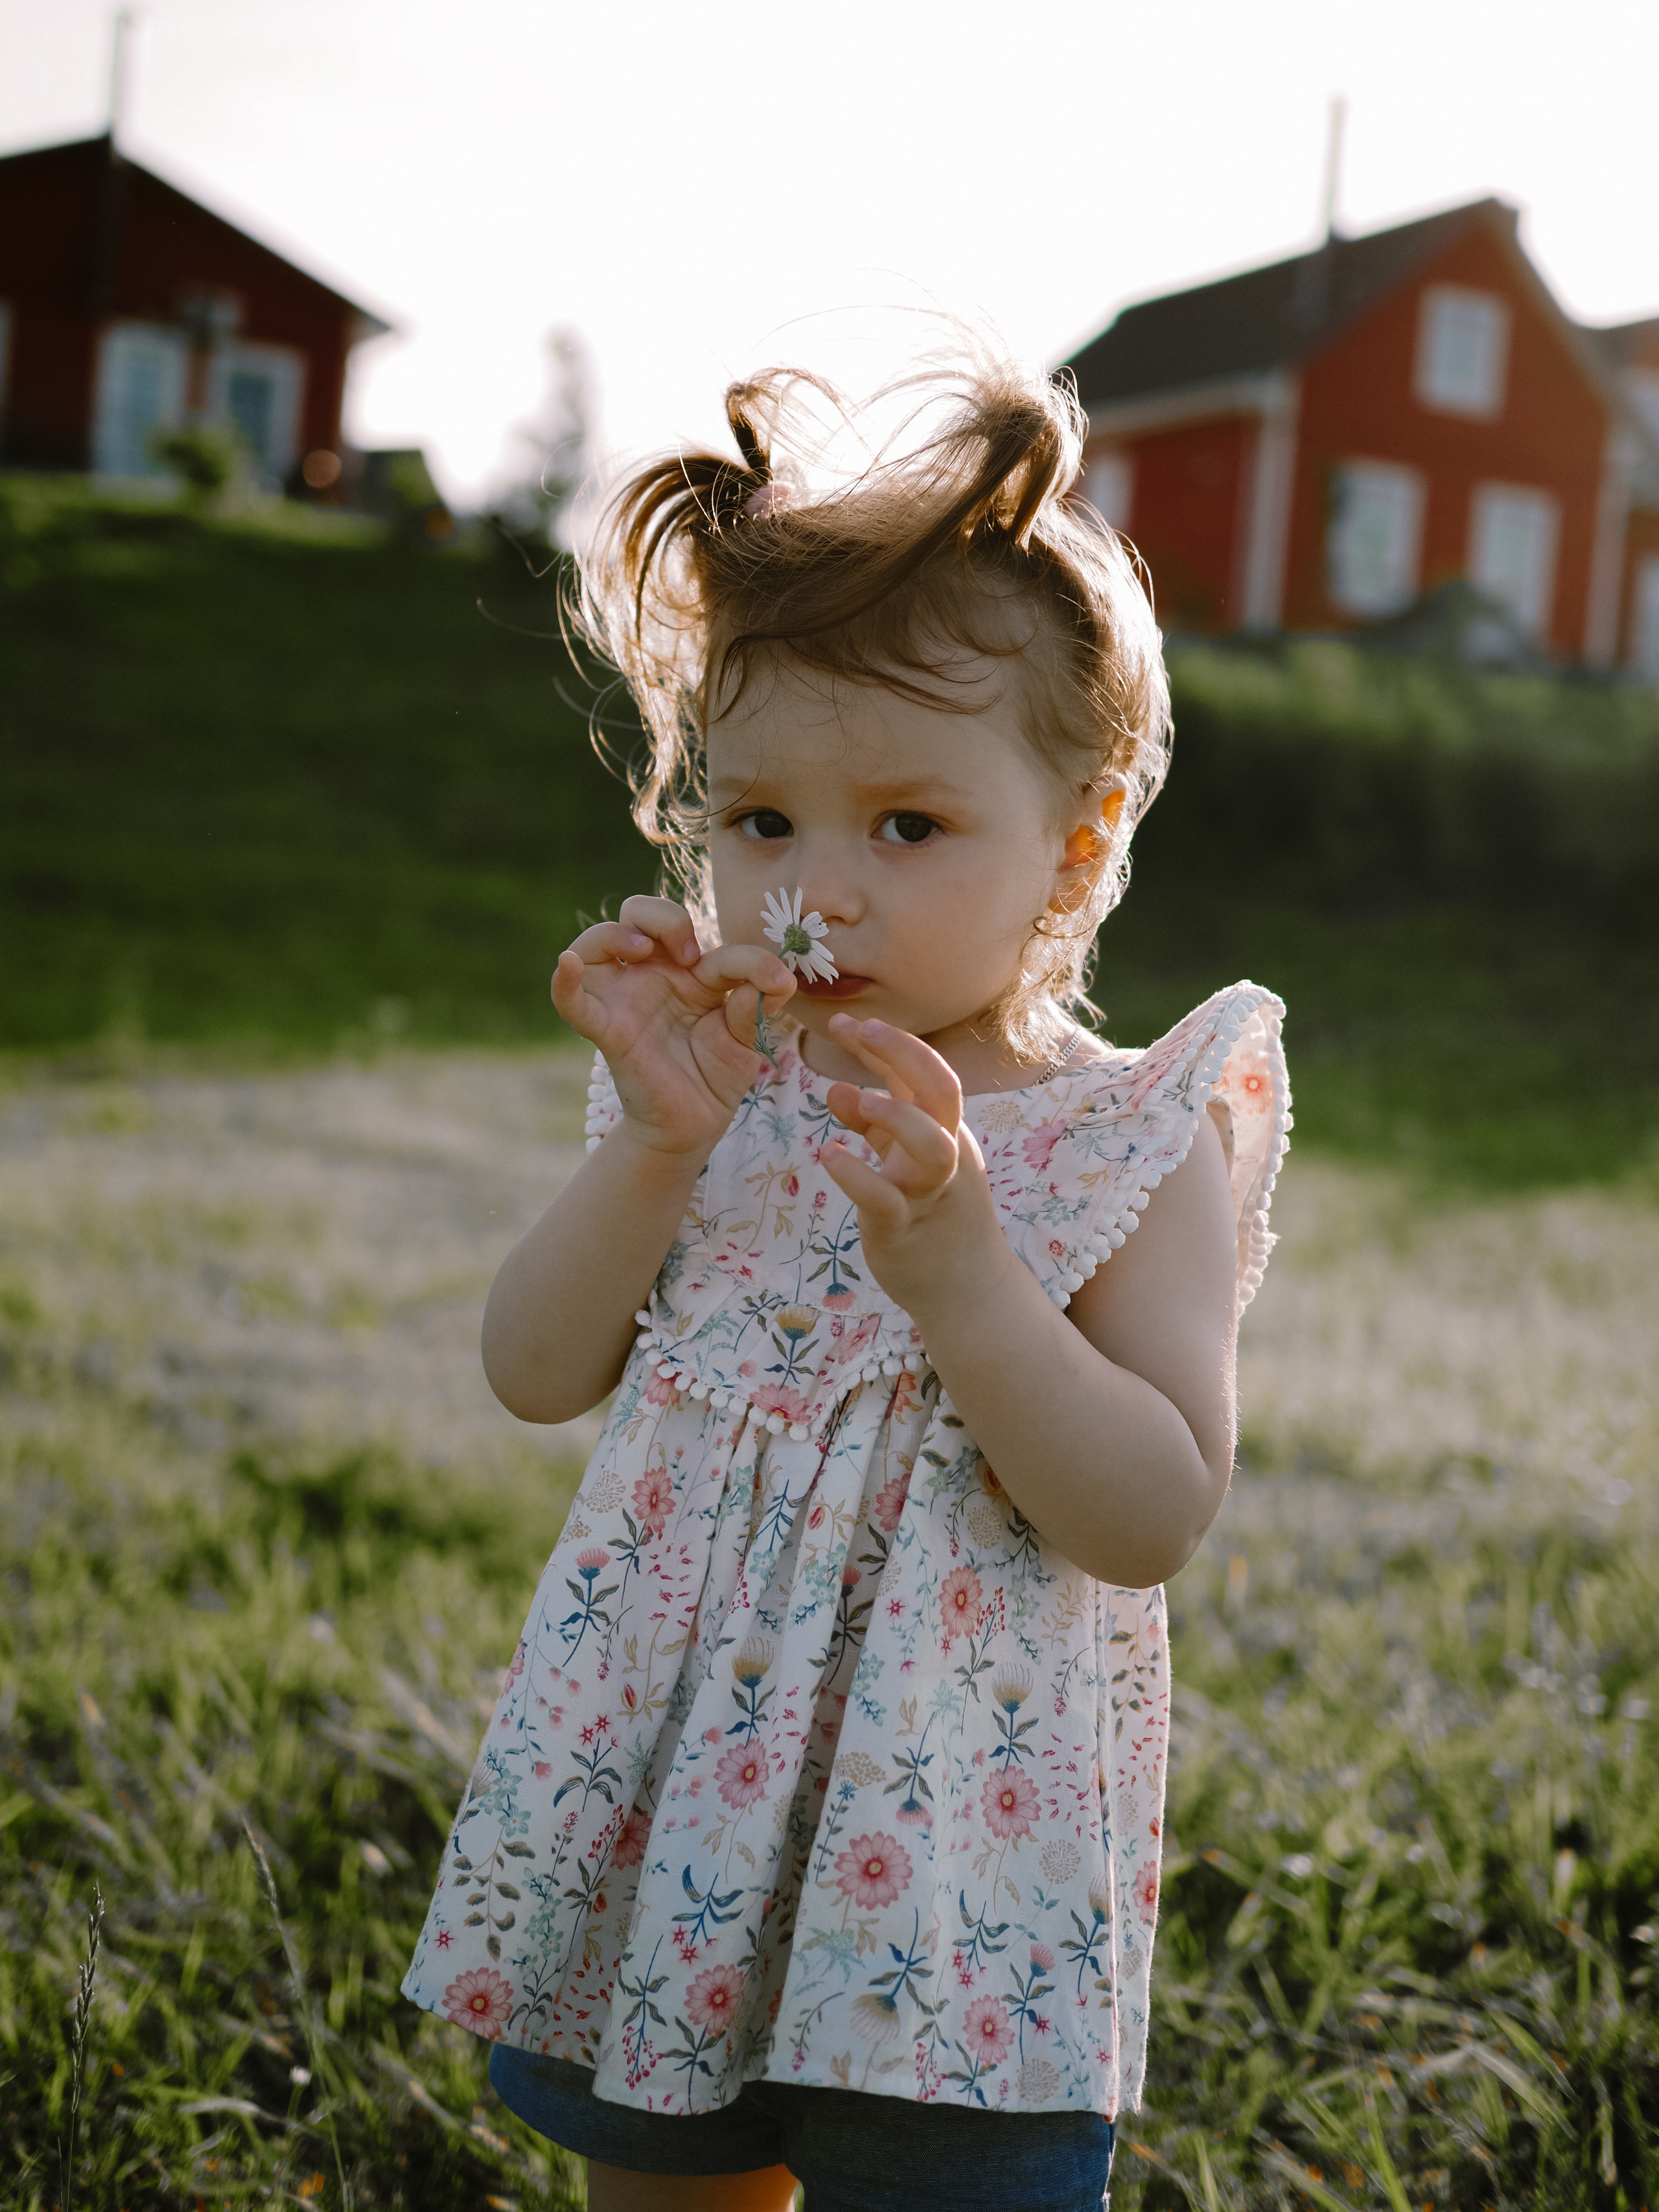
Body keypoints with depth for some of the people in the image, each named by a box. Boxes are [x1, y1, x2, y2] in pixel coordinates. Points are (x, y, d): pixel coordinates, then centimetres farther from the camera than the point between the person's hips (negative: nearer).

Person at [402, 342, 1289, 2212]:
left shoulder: (1134, 1142, -11)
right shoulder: (719, 1084, 0)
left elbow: (1155, 1519, -18)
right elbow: (537, 1375, -4)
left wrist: (949, 1257, -30)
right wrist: (659, 1144, -20)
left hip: (951, 1876, -4)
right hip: (661, 1809, 4)